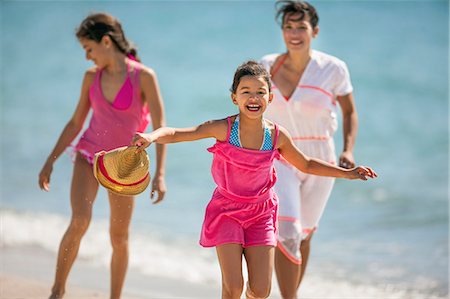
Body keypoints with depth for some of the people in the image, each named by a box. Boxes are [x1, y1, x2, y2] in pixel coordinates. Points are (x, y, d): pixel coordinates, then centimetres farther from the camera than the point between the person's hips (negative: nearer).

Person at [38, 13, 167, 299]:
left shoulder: (144, 77, -12)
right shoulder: (92, 77, 1)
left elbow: (160, 128, -14)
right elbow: (76, 122, 11)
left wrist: (160, 174, -22)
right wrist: (50, 161, 9)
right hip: (88, 156, 2)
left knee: (119, 237, 5)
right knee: (80, 221, -21)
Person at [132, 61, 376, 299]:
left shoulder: (277, 136, -6)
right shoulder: (223, 129, -15)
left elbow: (306, 165, 11)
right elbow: (175, 133, -22)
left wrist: (347, 172, 10)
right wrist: (151, 137, -43)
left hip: (261, 214, 2)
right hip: (227, 211, -2)